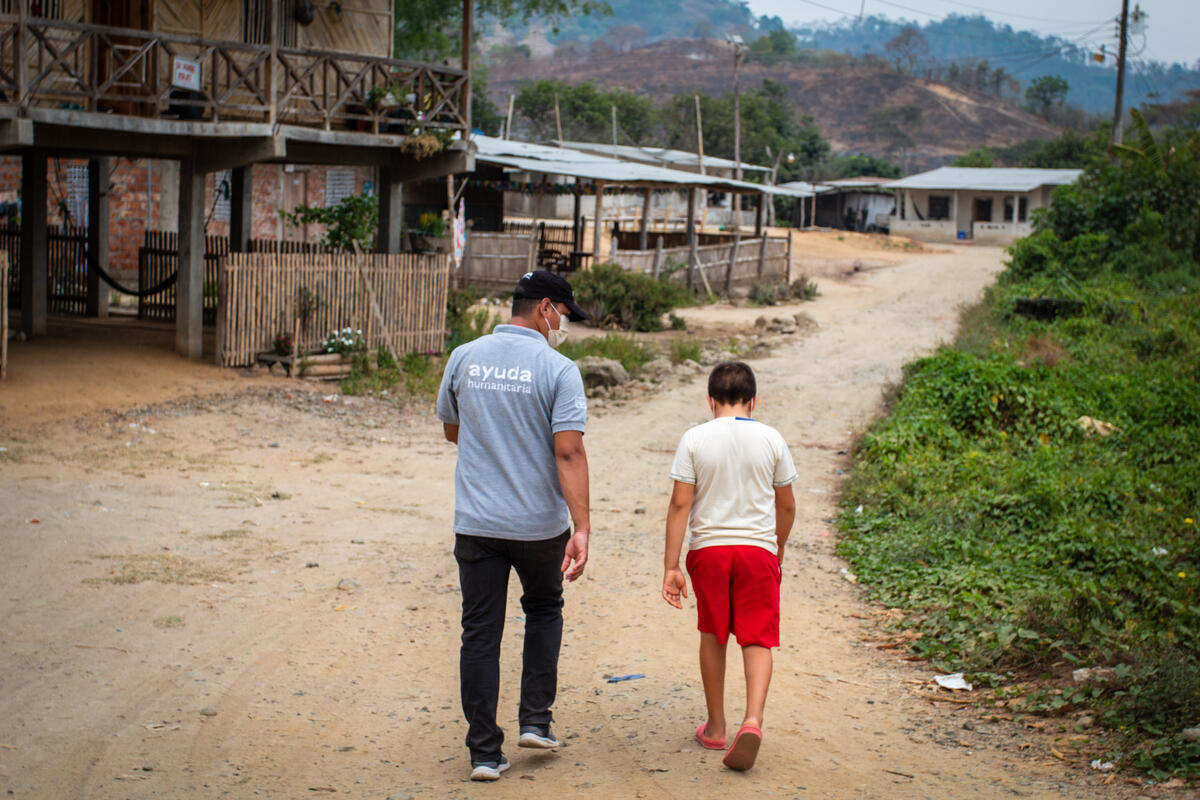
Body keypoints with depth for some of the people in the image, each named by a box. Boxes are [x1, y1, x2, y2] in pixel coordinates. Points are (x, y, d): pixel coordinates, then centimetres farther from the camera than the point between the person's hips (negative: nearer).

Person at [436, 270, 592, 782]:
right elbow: (568, 451, -17)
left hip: (475, 523, 2)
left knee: (480, 634, 7)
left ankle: (484, 752, 8)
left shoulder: (465, 357, 3)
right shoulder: (558, 369, -10)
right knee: (544, 609, 23)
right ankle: (535, 720, 20)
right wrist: (582, 528, -19)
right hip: (539, 524, -2)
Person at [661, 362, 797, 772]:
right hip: (758, 547, 0)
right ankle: (753, 719, -18)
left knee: (713, 635, 15)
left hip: (708, 547, 0)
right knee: (757, 639, 3)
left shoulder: (694, 439, -4)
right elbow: (786, 505, 8)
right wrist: (778, 550, 24)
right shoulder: (771, 439, 0)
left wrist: (670, 566, -5)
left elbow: (680, 505, -7)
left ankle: (715, 727, 23)